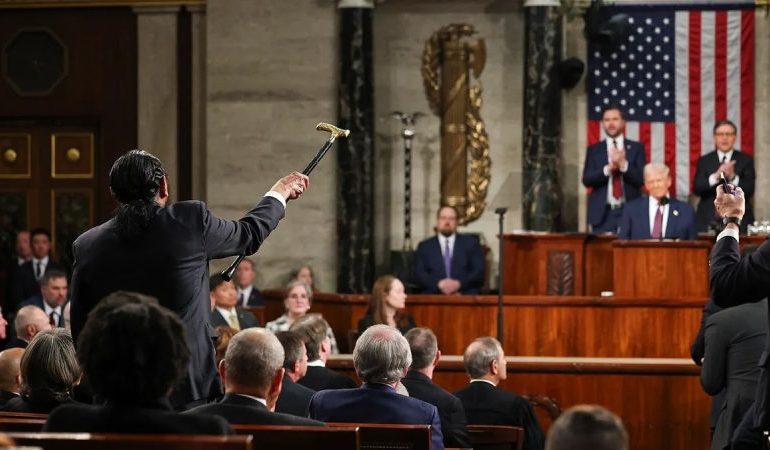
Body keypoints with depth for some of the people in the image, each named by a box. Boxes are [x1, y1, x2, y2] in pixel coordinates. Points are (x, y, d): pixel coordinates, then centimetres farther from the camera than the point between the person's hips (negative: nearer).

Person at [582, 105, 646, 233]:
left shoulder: (636, 148, 8)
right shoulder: (594, 150, 11)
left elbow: (641, 178, -1)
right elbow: (586, 180, 0)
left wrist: (623, 164, -17)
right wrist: (608, 168, -16)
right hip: (603, 213, 1)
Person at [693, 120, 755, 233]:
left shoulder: (746, 160, 7)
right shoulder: (704, 161, 10)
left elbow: (749, 190, -2)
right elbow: (696, 188, -2)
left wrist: (733, 177, -20)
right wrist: (716, 176, -18)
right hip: (708, 220, 1)